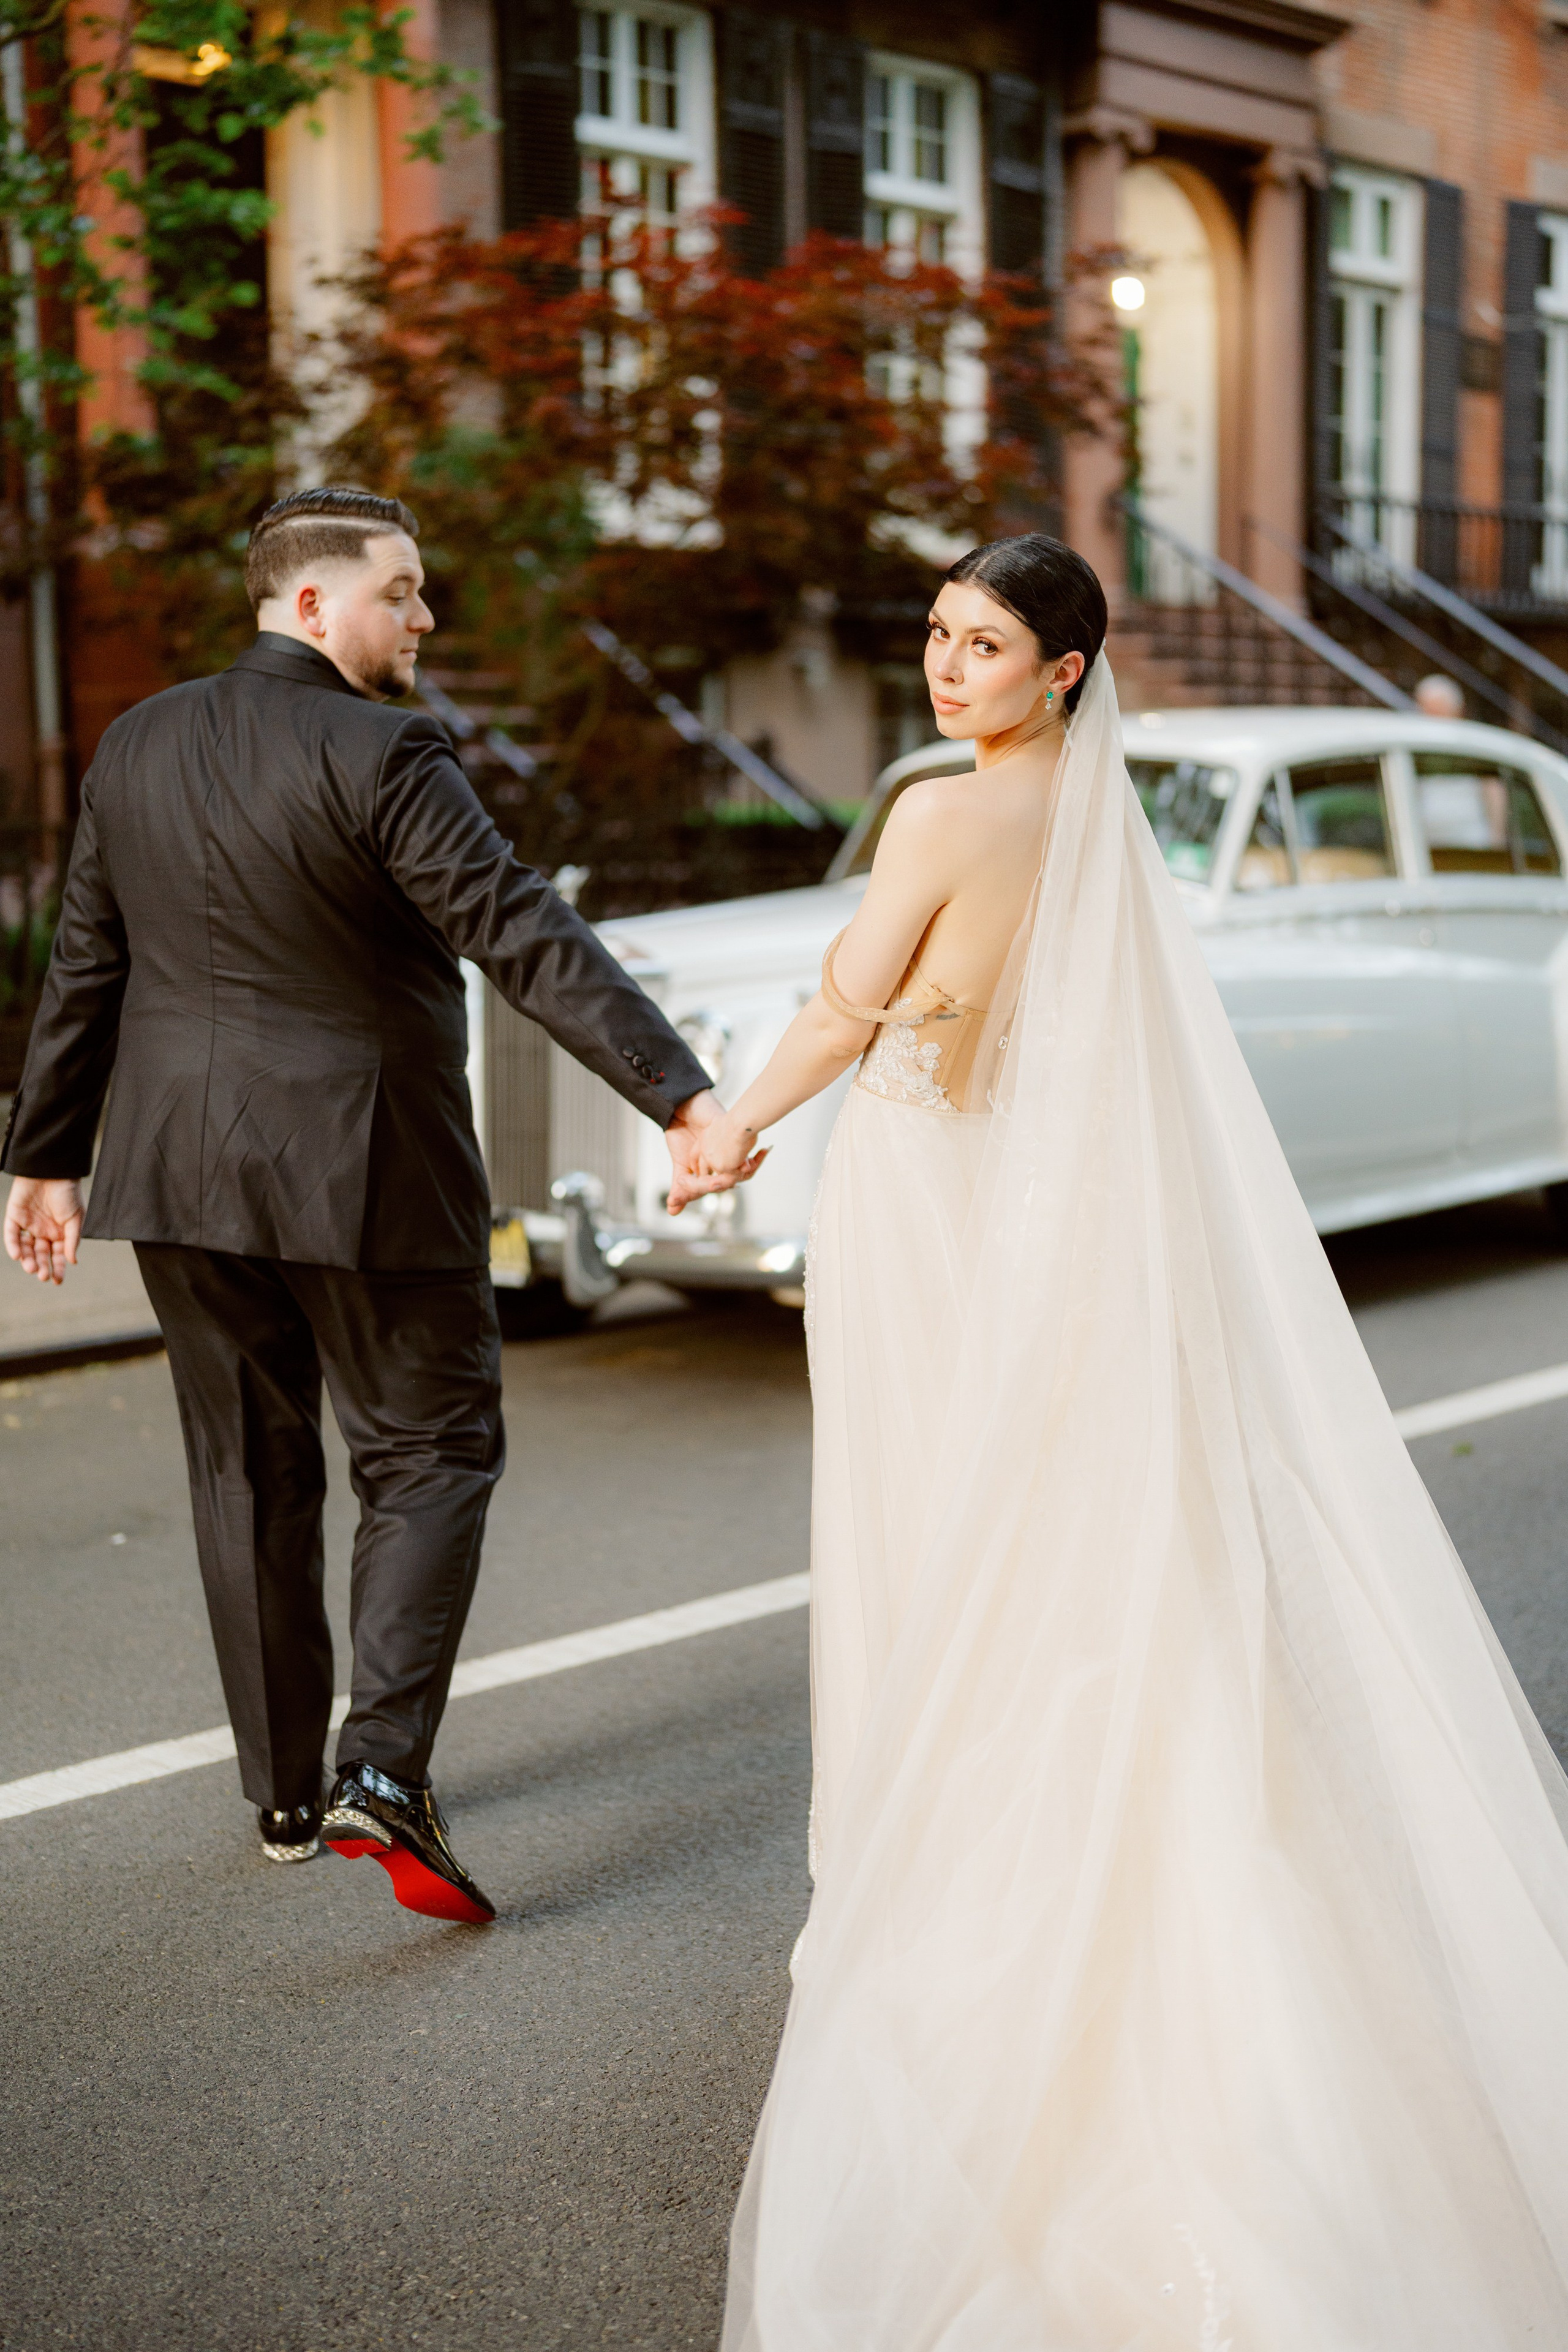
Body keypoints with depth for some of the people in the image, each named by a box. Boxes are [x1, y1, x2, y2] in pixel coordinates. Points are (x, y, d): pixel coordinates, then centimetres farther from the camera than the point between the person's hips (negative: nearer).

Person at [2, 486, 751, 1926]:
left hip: (180, 1163, 6)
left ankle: (286, 1793, 25)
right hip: (363, 1171, -6)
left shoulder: (140, 746, 6)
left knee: (251, 1474, 15)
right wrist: (679, 1093, -27)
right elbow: (526, 937, -23)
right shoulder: (380, 757, -15)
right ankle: (384, 1769, -8)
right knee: (431, 1457, 6)